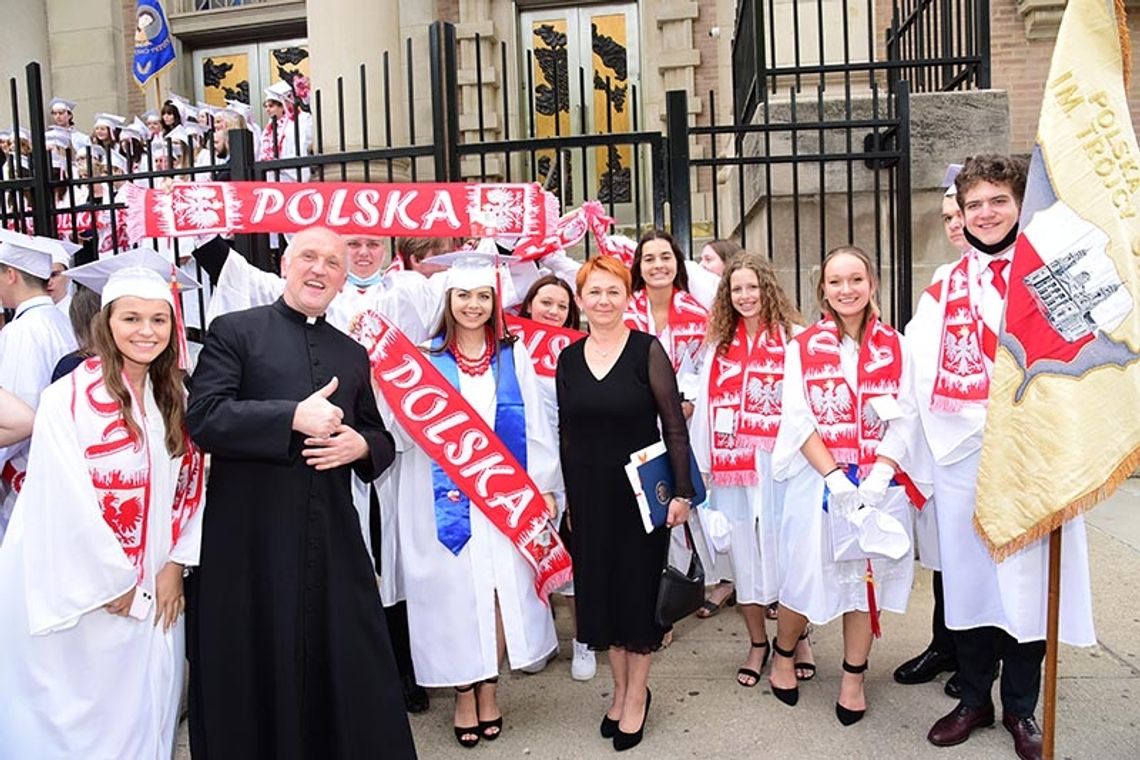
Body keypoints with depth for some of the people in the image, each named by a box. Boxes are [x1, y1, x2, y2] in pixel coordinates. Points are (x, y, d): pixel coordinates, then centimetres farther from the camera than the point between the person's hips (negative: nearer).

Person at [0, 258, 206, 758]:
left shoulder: (176, 399, 5)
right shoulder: (69, 398, -14)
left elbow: (190, 482, 6)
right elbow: (66, 502, -17)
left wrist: (176, 563, -2)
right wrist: (111, 581, -12)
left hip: (154, 590, 5)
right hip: (81, 594, -5)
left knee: (146, 715, 14)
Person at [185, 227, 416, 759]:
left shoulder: (353, 354, 15)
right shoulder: (234, 331, 1)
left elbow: (380, 437, 18)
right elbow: (203, 417, -11)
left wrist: (361, 445, -5)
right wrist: (294, 416, -18)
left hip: (333, 536, 4)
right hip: (251, 535, -3)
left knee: (347, 669, 7)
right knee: (254, 672, 8)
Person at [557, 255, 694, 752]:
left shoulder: (647, 350, -7)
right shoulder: (568, 357, 5)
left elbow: (674, 425, -7)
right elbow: (565, 432, 10)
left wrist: (682, 491, -10)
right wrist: (562, 493, 9)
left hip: (641, 488, -4)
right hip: (588, 493, 4)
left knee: (638, 587, 7)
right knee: (600, 587, 12)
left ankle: (637, 694, 26)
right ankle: (619, 687, 31)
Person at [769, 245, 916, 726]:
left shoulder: (895, 347, 5)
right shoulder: (803, 347, 0)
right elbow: (799, 420, -7)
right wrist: (835, 476, -17)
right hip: (817, 480, -1)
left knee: (866, 574, 8)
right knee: (808, 576, 4)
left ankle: (853, 677, 26)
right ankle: (783, 653, 31)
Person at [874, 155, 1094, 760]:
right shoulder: (943, 289, 10)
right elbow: (917, 378, 7)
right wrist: (891, 451, 4)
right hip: (961, 460, 2)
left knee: (1028, 581, 5)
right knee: (967, 578, 10)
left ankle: (1021, 709, 25)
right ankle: (974, 699, 28)